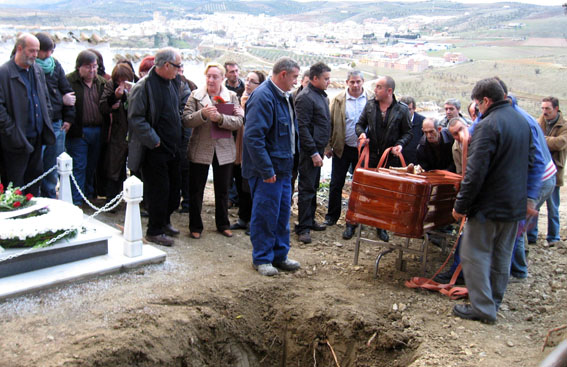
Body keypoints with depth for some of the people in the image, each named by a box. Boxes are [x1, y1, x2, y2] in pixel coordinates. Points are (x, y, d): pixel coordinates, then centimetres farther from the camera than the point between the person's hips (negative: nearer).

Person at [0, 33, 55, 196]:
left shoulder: (38, 70, 11)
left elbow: (46, 99, 19)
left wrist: (47, 123, 11)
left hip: (36, 137, 7)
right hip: (17, 140, -7)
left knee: (35, 177, 16)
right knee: (14, 183, 3)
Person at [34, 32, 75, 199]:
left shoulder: (55, 65, 10)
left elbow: (67, 91, 12)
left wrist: (68, 118, 6)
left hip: (56, 124, 5)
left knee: (53, 166, 12)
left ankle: (50, 198, 24)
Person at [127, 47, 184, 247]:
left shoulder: (173, 82, 11)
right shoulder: (144, 86, -16)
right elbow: (136, 119, -19)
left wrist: (177, 140, 15)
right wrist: (154, 141, -18)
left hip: (172, 147, 8)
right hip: (155, 151, -8)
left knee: (174, 187, 15)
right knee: (159, 190, -2)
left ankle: (164, 221, 34)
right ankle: (154, 231, 12)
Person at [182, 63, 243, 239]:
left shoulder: (231, 96, 4)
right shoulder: (195, 95, 1)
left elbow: (238, 121, -8)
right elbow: (186, 120, -9)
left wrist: (220, 118, -23)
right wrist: (203, 114, -25)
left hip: (224, 150, 1)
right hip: (200, 150, -1)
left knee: (223, 190, 13)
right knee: (196, 190, 5)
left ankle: (223, 224, 29)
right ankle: (195, 226, 20)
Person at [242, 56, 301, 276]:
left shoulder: (283, 97, 13)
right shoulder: (263, 97, -19)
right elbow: (253, 136, -25)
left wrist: (289, 162, 18)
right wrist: (266, 170, -24)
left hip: (283, 167, 10)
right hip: (268, 170, -10)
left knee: (282, 213, 16)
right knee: (265, 214, 0)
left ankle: (279, 255, 28)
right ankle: (262, 259, 15)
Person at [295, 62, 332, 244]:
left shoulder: (321, 95, 14)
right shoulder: (305, 97, -16)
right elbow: (302, 128, -20)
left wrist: (325, 147, 17)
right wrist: (314, 152, -21)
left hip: (318, 148, 9)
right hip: (309, 151, -9)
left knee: (313, 187, 17)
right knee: (307, 188, -4)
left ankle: (310, 220, 28)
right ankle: (303, 227, 2)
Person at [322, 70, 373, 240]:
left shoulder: (372, 99, -1)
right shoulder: (338, 100, -1)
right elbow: (330, 123, 1)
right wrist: (328, 146, -2)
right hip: (342, 149, 0)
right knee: (336, 184, 6)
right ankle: (332, 217, 20)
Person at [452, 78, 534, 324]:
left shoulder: (488, 125, -20)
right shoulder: (522, 121, 8)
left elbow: (475, 172, -23)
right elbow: (529, 159, 18)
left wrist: (461, 205, -16)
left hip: (489, 204, -8)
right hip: (516, 204, 8)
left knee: (475, 255, 2)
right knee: (502, 256, 17)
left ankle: (482, 308, 4)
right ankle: (494, 302, 29)